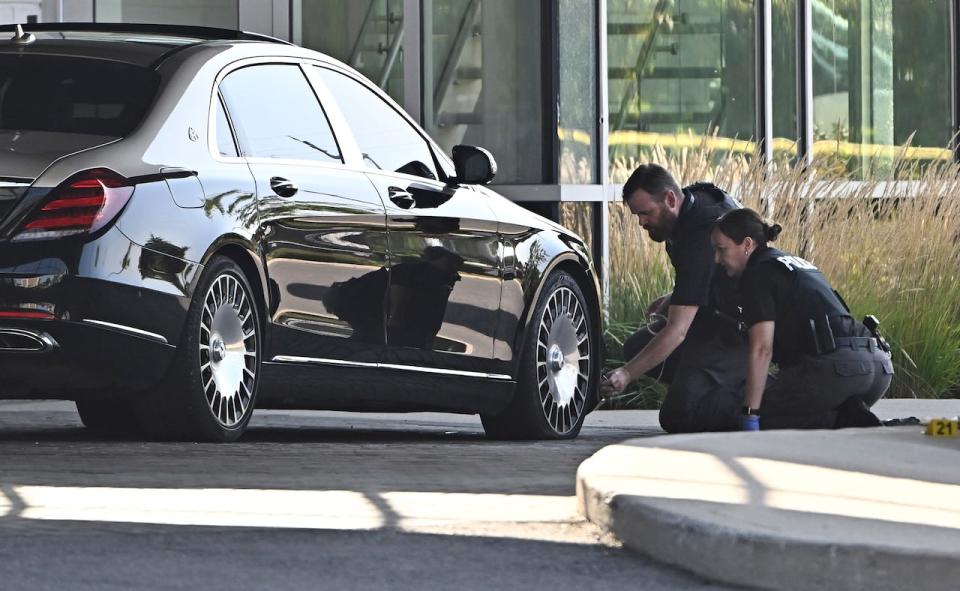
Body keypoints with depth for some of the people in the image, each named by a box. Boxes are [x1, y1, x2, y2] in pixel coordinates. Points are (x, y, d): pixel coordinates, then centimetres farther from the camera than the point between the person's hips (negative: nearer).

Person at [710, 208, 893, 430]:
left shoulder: (759, 273, 0)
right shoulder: (798, 264, 29)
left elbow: (762, 349, -9)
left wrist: (750, 414, -11)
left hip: (835, 364, -9)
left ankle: (840, 422, -12)